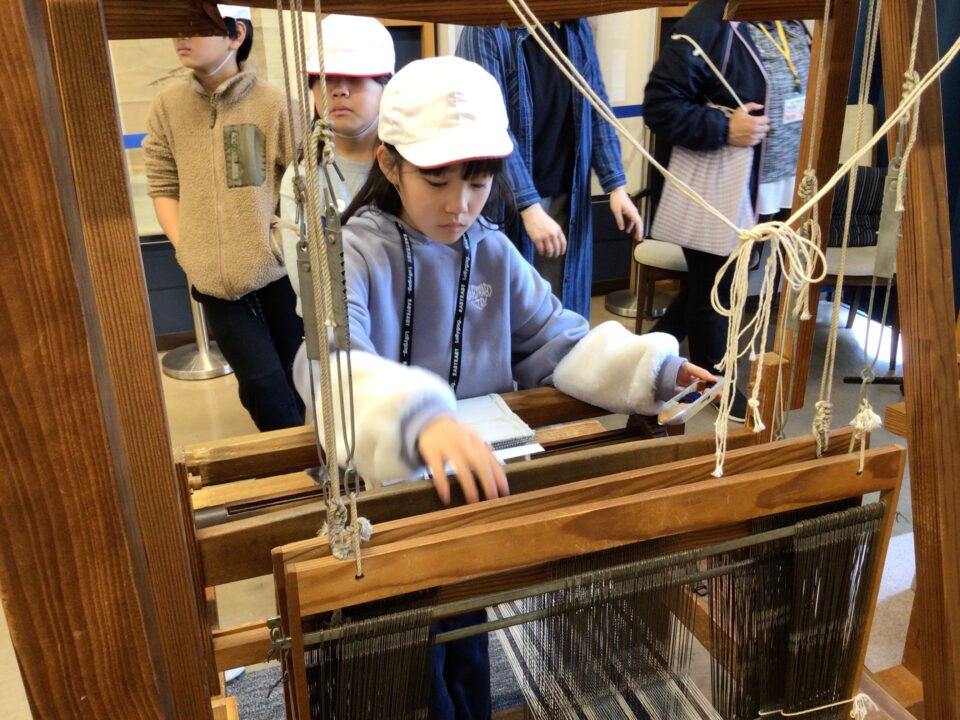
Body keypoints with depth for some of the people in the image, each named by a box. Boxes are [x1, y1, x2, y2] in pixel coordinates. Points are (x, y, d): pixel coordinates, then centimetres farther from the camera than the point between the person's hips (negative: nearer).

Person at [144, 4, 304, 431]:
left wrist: (287, 236, -11)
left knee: (293, 376, 12)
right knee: (262, 383, -2)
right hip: (215, 279, 2)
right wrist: (186, 250, -1)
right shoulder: (168, 107, 4)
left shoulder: (272, 102, -6)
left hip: (278, 271, -1)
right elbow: (162, 185, 8)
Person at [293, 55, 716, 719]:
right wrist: (419, 420, -57)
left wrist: (649, 368, -22)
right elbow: (332, 362, -37)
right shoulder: (358, 252, -19)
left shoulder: (495, 253, -3)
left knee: (465, 629, 24)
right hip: (382, 483, -4)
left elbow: (558, 344, -4)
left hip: (475, 479, 4)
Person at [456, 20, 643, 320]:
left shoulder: (578, 28, 6)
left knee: (562, 305, 10)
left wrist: (616, 185, 1)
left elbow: (597, 109, 10)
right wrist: (530, 206, -26)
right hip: (507, 200, -5)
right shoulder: (488, 30, -12)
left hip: (567, 196, 5)